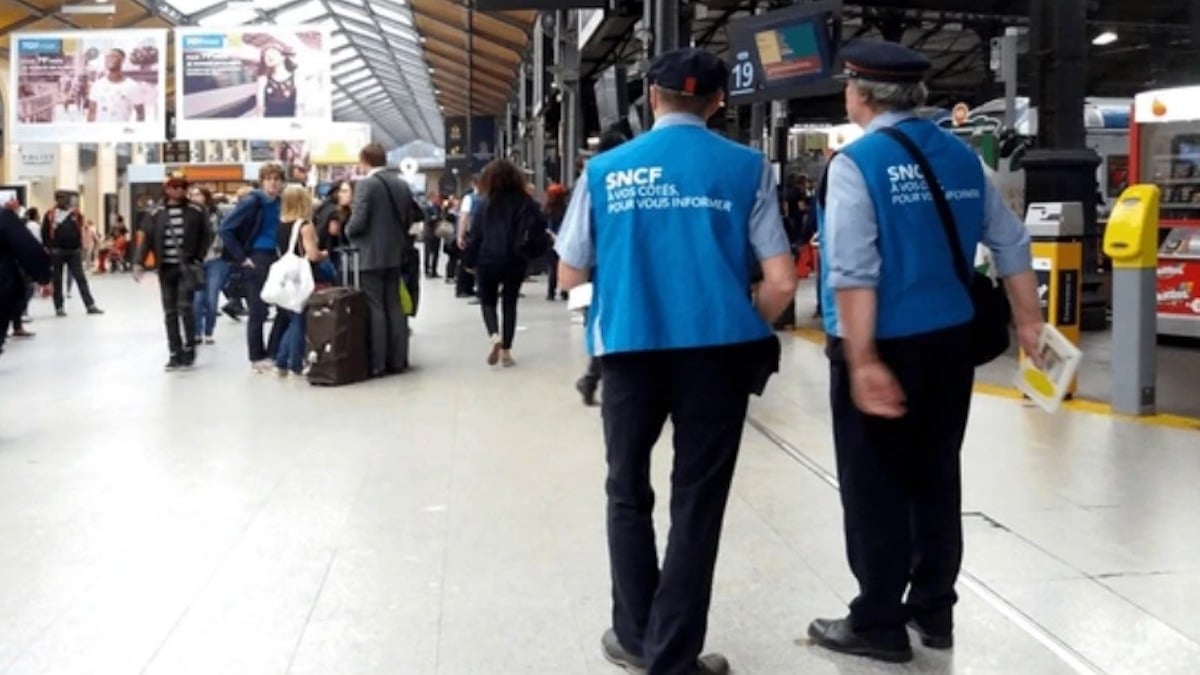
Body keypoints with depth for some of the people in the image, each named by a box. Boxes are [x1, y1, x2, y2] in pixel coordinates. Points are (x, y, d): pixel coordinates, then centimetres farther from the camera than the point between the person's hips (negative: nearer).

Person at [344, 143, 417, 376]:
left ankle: (377, 364, -3)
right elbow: (409, 219, 10)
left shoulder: (366, 184, -13)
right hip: (395, 254, 7)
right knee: (394, 307, 10)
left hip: (371, 256, -6)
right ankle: (397, 360, 13)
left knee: (374, 308, -4)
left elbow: (358, 221, -18)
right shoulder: (402, 184, 8)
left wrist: (349, 232, 2)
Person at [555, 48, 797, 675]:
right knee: (696, 503, 8)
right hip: (717, 352, -1)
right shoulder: (746, 168, -1)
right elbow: (780, 281, -5)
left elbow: (570, 274, 8)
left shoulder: (604, 169, 3)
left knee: (628, 493, 18)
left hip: (629, 350, 1)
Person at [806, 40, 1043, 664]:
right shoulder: (961, 157, 7)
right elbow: (1011, 242, 9)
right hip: (952, 341, 7)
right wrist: (1028, 321, 15)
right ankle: (933, 609, 26)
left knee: (877, 486, 4)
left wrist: (863, 361, -22)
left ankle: (879, 624, 12)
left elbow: (855, 274, -21)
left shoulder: (857, 162, -13)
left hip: (885, 345, -6)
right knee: (936, 477, 16)